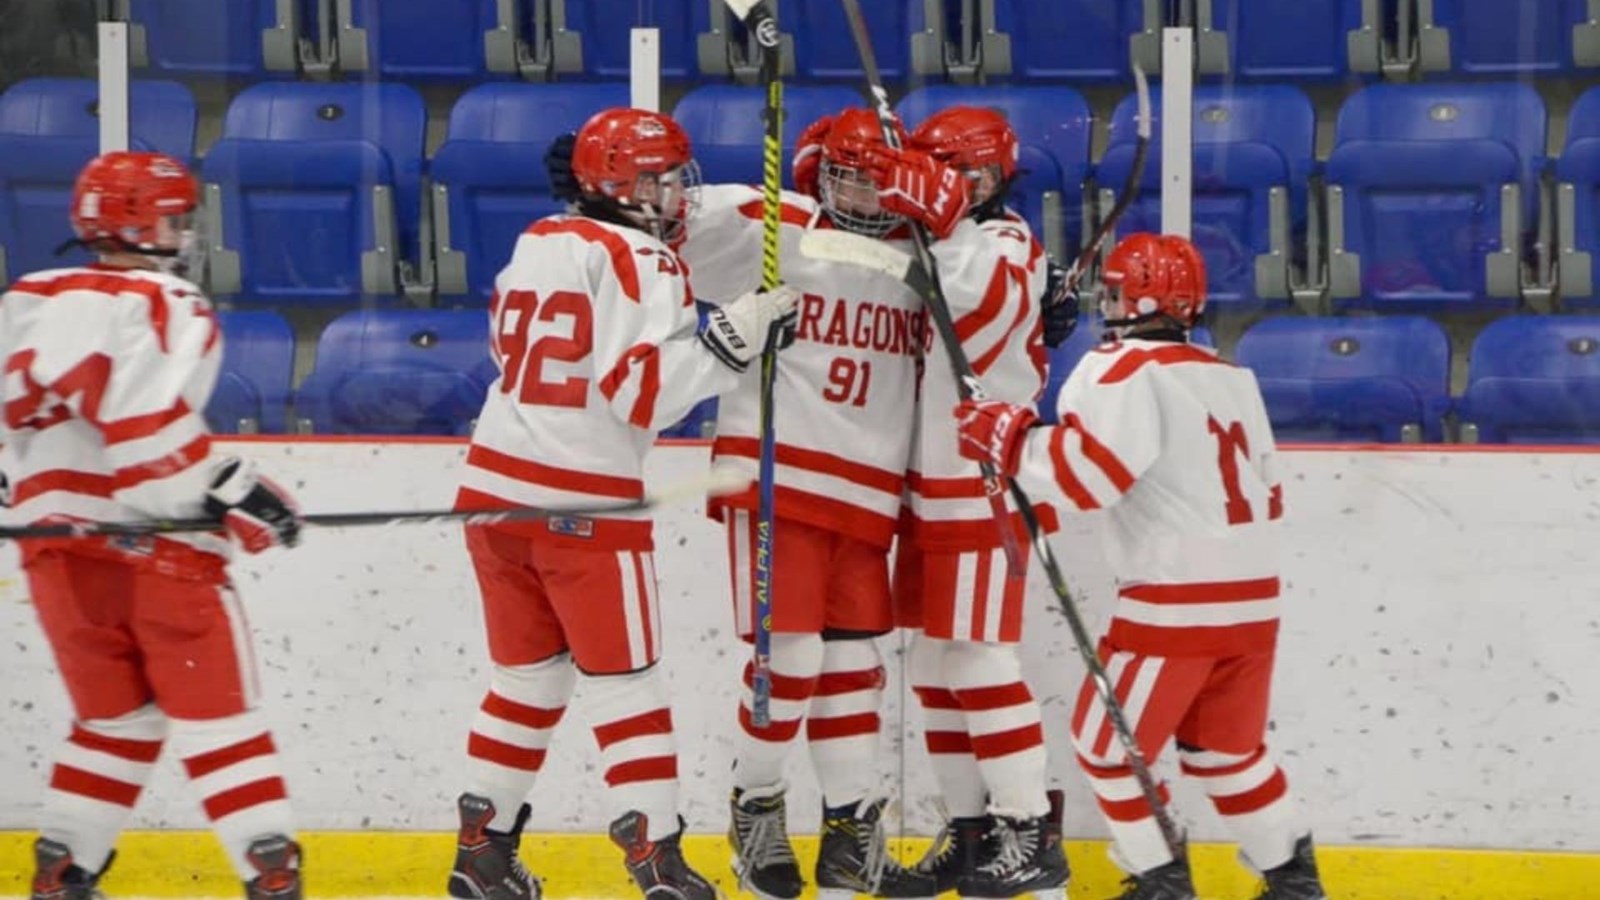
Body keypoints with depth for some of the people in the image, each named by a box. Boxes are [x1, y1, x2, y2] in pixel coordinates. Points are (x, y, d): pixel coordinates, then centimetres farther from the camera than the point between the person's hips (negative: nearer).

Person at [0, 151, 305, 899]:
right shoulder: (167, 307, -9)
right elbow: (148, 426, -20)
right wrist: (234, 496, -18)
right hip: (153, 547, -6)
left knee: (114, 719, 19)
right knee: (218, 716, -2)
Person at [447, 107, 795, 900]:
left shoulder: (535, 244, 11)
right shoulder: (641, 260, -11)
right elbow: (641, 392, -20)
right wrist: (730, 340, -22)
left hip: (495, 485, 7)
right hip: (584, 501, -7)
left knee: (527, 674, 16)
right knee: (624, 681, -1)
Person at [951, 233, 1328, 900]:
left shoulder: (1129, 371, -11)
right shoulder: (1232, 378, 16)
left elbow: (1088, 468, -23)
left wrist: (1006, 438, -14)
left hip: (1174, 603, -8)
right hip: (1254, 598, 8)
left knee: (1108, 741, 5)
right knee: (1225, 747, 22)